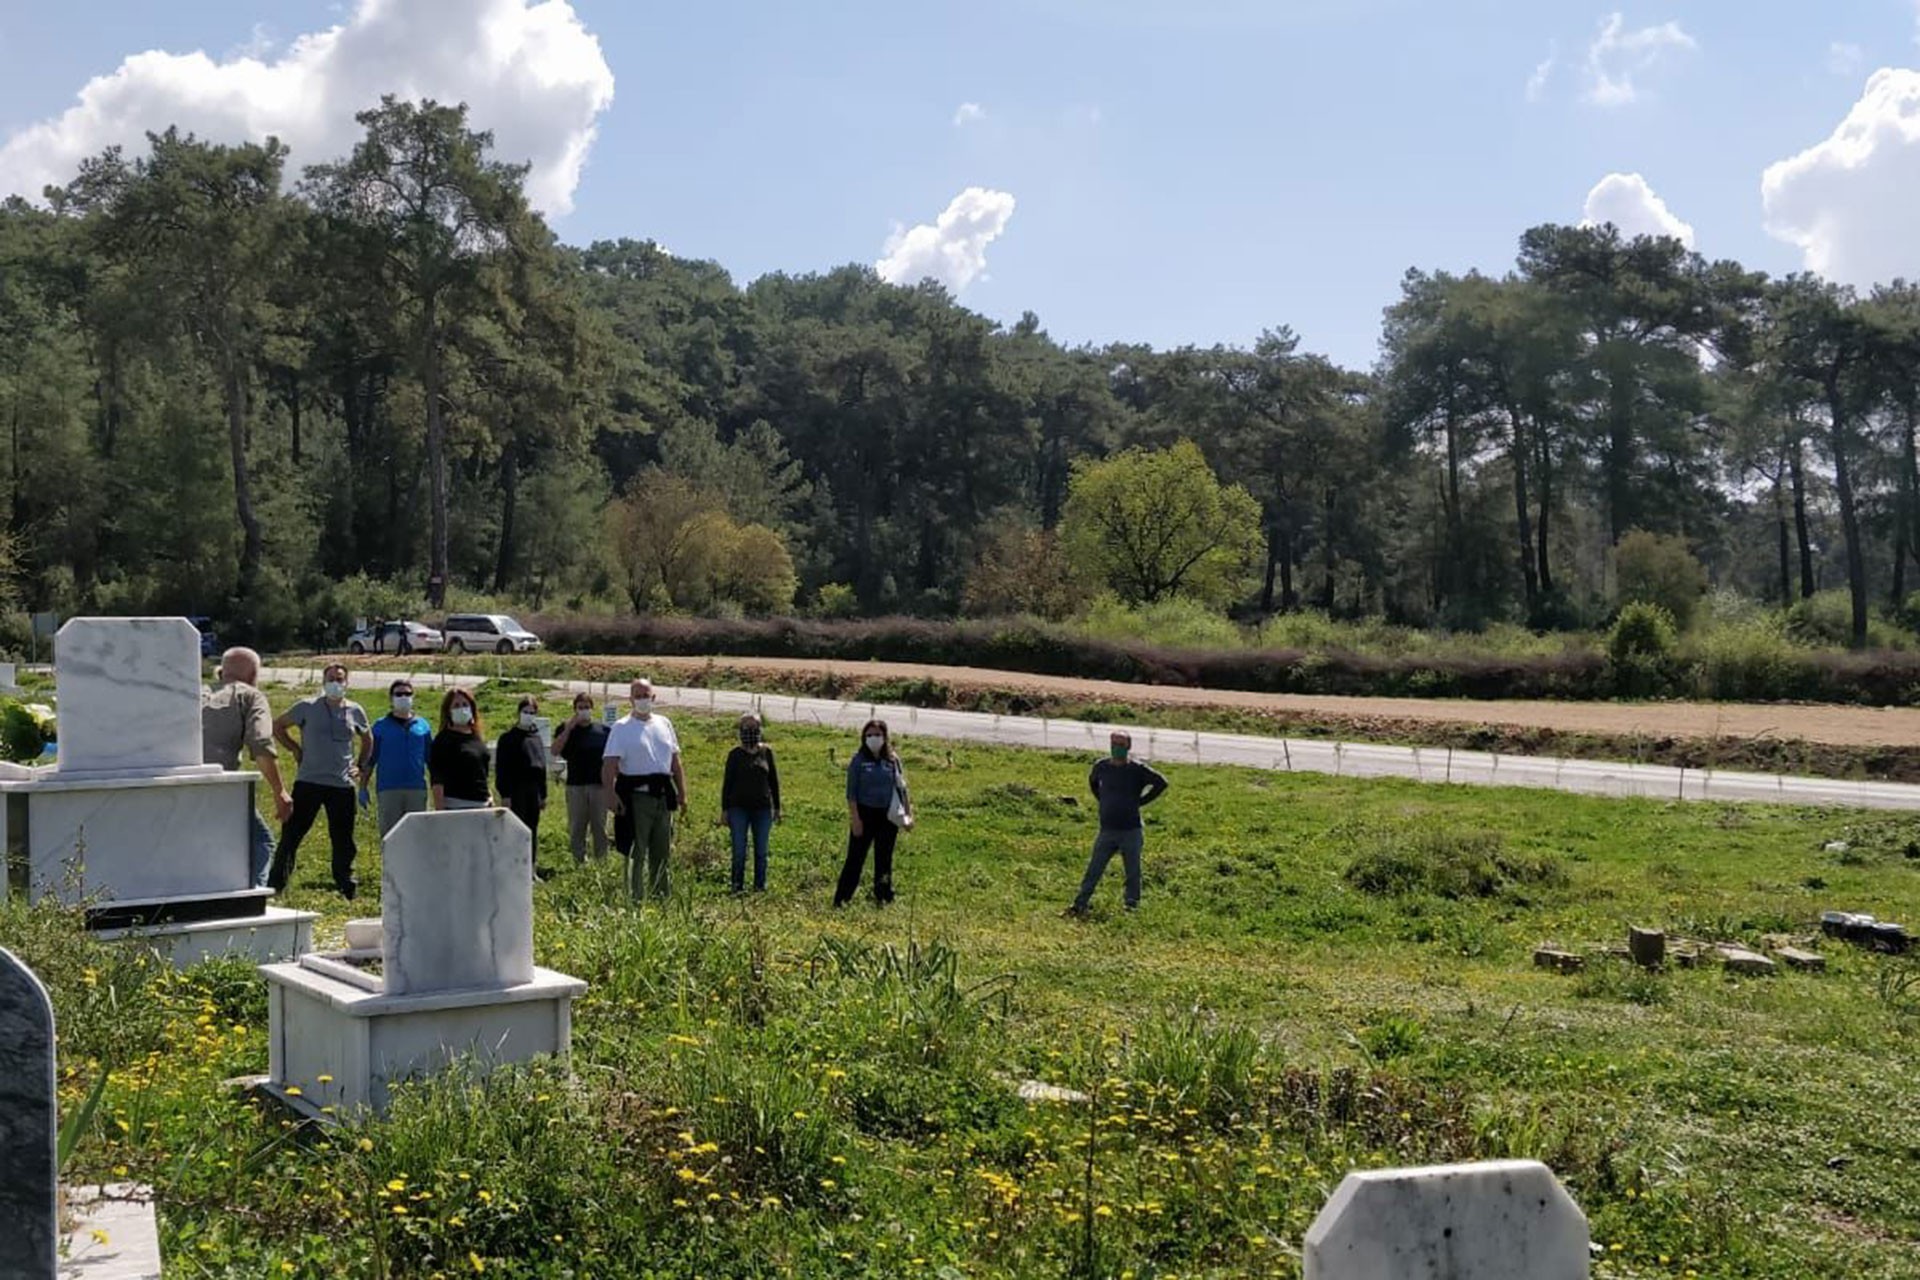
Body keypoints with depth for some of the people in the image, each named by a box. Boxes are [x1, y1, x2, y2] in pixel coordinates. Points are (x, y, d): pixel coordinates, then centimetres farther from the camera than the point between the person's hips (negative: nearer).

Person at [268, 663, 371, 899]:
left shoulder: (355, 711, 7)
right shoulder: (307, 707, 0)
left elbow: (366, 741, 23)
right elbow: (277, 726, 11)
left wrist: (360, 766, 11)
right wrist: (294, 749, 2)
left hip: (343, 785, 2)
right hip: (308, 782, -2)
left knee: (343, 840, 7)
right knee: (291, 834, -2)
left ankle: (347, 891, 17)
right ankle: (275, 886, 4)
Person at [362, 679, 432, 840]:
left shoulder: (423, 726, 11)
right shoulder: (381, 726, 6)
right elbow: (369, 759, 7)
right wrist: (363, 788, 2)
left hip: (417, 789, 2)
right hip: (388, 789, -1)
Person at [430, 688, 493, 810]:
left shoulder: (478, 737, 14)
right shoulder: (443, 740, -5)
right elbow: (437, 781, -11)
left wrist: (489, 796, 20)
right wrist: (439, 809, -17)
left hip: (482, 805, 7)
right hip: (455, 806, -7)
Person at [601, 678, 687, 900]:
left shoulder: (664, 724, 13)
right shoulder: (622, 727, -4)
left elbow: (675, 761, 17)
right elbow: (609, 764, -12)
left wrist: (682, 793, 13)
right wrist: (610, 795, -24)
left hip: (663, 796, 6)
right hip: (636, 796, -5)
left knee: (661, 852, 12)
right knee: (636, 853, -4)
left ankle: (660, 897, 22)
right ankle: (636, 898, 0)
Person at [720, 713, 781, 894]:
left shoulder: (766, 752, 5)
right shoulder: (735, 754, 0)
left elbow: (774, 780, 11)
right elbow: (727, 782, 3)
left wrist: (776, 807, 10)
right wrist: (724, 809, 0)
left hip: (762, 808, 2)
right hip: (739, 808, -2)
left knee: (761, 850, 5)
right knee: (739, 850, 0)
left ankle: (760, 885, 13)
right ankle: (738, 885, 7)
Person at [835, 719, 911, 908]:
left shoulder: (893, 760, 5)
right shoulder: (859, 760, -4)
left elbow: (902, 788, 11)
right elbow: (851, 792, -6)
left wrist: (908, 813, 6)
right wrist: (855, 819, -12)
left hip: (888, 816, 3)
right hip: (865, 814, -3)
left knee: (884, 859, 11)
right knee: (856, 858, -3)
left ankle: (882, 898, 21)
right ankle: (841, 899, 0)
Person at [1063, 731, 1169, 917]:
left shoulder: (1137, 770, -8)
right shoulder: (1101, 766, 3)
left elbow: (1161, 783, -4)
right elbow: (1092, 781, 25)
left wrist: (1141, 801, -5)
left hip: (1131, 832, -3)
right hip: (1107, 831, 3)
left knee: (1133, 872, 6)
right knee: (1093, 870, 2)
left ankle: (1132, 906, 17)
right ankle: (1080, 904, 5)